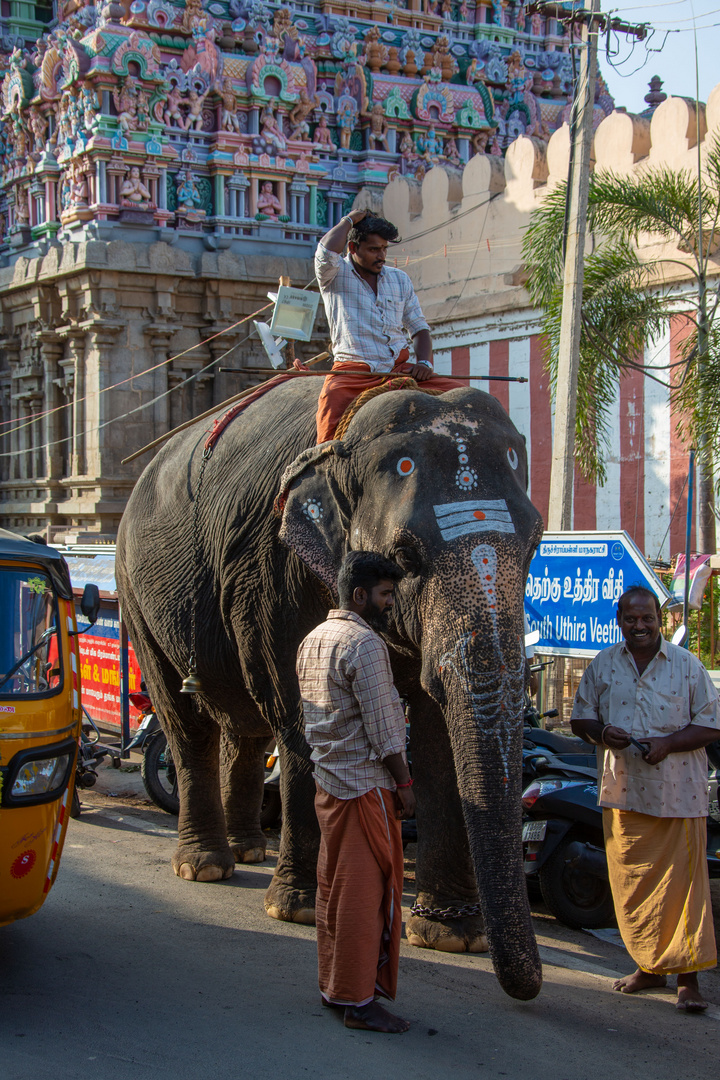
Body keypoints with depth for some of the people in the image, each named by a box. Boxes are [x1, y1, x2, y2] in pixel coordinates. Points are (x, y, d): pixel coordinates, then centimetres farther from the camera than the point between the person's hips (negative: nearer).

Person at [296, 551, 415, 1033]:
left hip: (327, 779, 10)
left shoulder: (314, 639, 14)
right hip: (366, 782, -10)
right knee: (368, 889, -5)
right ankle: (359, 1000, -1)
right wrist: (404, 782, -11)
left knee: (335, 884, 15)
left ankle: (333, 984, 24)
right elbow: (382, 727, -18)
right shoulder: (364, 643, -16)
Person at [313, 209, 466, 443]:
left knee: (459, 392, -15)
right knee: (333, 398, -38)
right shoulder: (334, 275, 5)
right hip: (353, 370, -4)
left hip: (401, 368, 5)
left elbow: (419, 328, 20)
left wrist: (424, 362, -2)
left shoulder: (400, 279, 20)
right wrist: (349, 220, 0)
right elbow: (327, 252, -20)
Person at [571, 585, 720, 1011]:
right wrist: (601, 733, -8)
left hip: (678, 793, -3)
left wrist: (667, 744, -16)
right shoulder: (603, 665, 8)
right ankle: (650, 965, 21)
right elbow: (581, 718, 15)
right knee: (631, 882, 8)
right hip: (623, 791, 3)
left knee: (683, 882, -4)